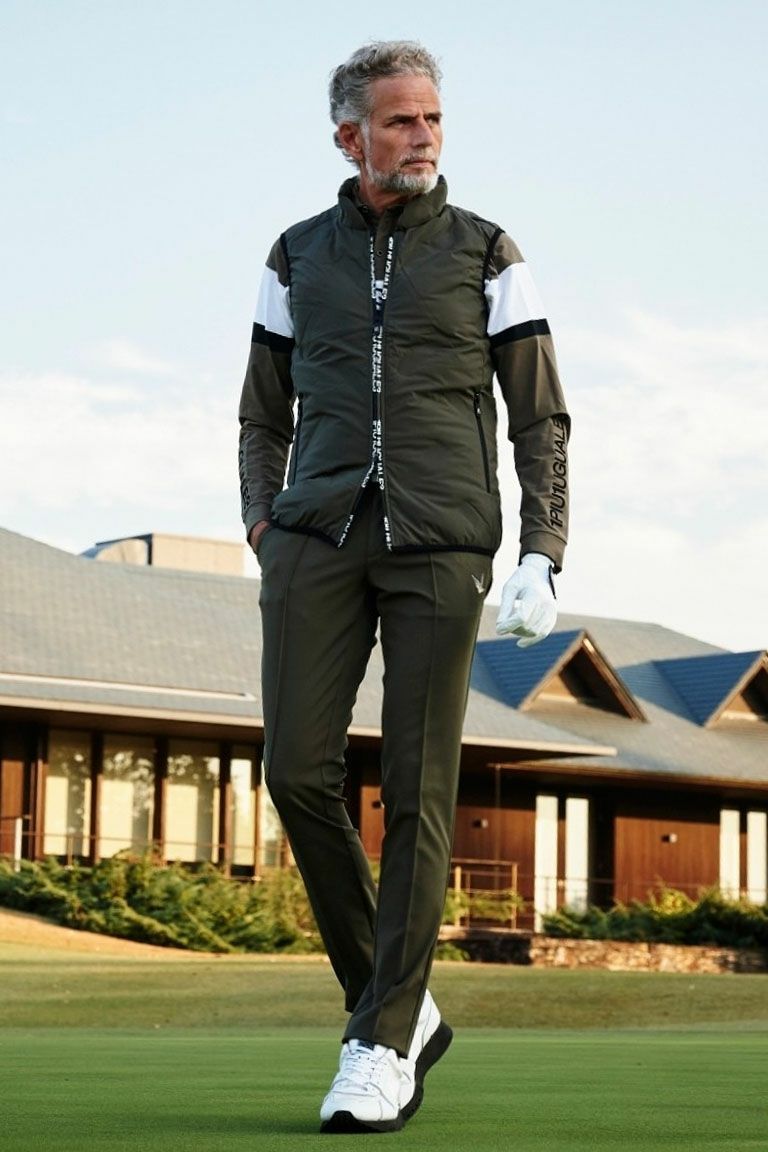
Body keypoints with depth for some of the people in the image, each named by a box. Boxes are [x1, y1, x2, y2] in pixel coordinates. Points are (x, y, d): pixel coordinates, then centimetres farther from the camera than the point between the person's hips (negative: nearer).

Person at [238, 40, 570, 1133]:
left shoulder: (485, 253, 8)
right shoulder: (299, 256, 15)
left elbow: (542, 419, 6)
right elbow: (264, 416, 20)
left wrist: (542, 557, -6)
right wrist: (266, 532, 4)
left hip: (440, 547, -2)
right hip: (319, 537, 2)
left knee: (417, 792, -6)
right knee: (298, 769, -10)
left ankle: (381, 1047, 0)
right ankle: (403, 1010, 6)